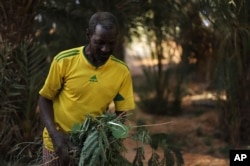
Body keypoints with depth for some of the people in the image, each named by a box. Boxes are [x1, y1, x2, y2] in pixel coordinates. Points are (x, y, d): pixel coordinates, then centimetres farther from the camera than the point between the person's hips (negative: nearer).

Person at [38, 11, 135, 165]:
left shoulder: (122, 72, -8)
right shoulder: (64, 61, -14)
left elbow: (122, 113, 0)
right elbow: (45, 99, -5)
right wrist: (55, 134, -17)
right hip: (58, 143, -1)